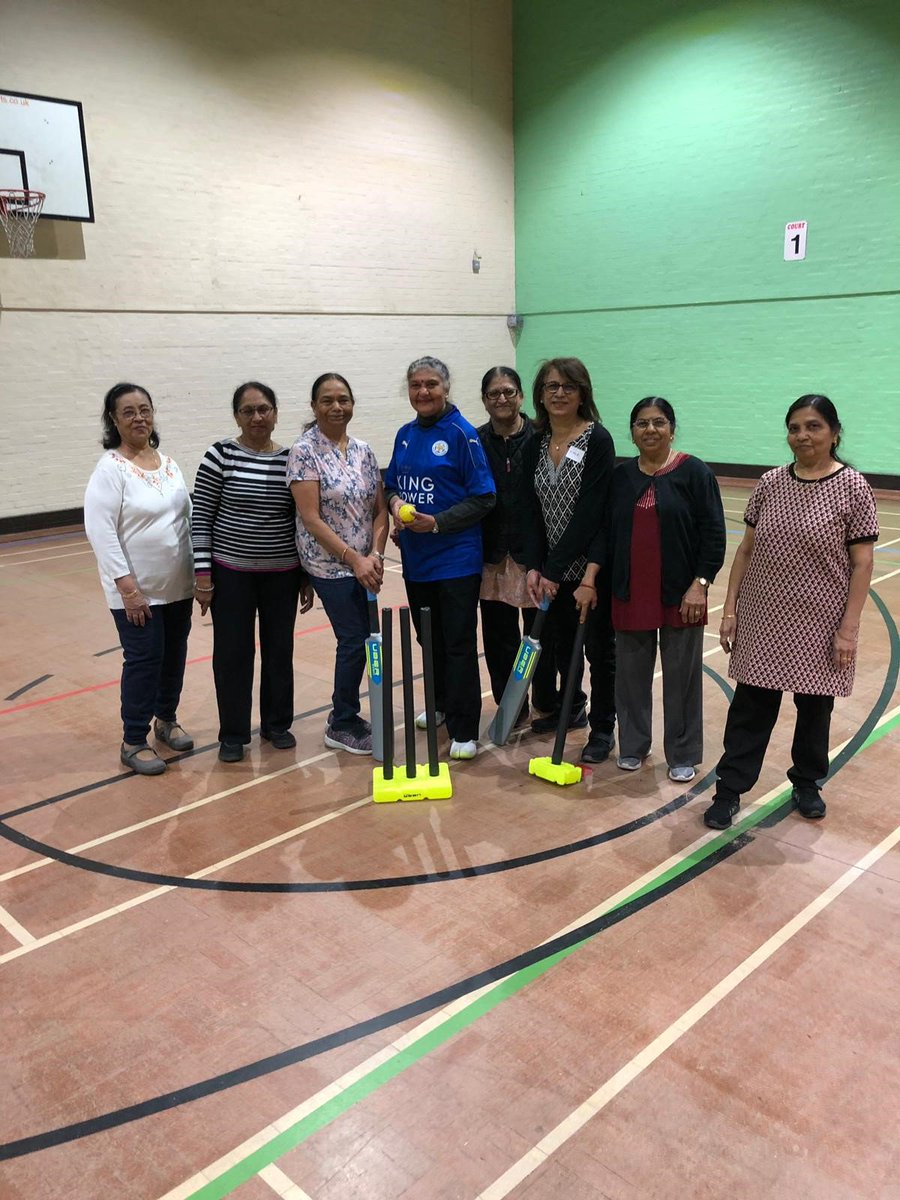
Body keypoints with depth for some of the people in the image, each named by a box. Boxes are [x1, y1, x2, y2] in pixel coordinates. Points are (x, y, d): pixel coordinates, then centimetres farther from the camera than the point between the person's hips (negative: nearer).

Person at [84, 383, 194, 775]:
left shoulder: (167, 462, 7)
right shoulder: (110, 468, -13)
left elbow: (189, 516, 15)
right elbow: (100, 530, -18)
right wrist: (126, 585, -21)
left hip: (178, 585, 6)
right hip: (137, 590, -6)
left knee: (174, 655, 15)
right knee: (144, 660, -2)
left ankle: (166, 720, 36)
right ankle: (133, 743, 13)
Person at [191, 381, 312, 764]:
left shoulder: (291, 459, 2)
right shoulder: (220, 455, -6)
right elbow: (200, 517, -6)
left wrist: (307, 575, 7)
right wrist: (202, 573, -10)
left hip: (282, 574, 3)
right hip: (231, 573, -2)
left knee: (279, 651, 11)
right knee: (232, 654, 5)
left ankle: (277, 724, 29)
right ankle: (233, 734, 20)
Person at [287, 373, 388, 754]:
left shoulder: (363, 451, 8)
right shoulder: (305, 451, -10)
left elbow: (380, 510, 7)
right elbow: (311, 518, -15)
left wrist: (374, 554, -9)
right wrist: (354, 558, -17)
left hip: (365, 563, 6)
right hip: (329, 564, -6)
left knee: (359, 641, 9)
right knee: (355, 641, -4)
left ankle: (345, 716, 26)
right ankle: (341, 726, 12)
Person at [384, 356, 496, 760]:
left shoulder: (461, 433, -10)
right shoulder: (405, 434, 9)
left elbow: (483, 498, -12)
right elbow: (391, 483, 16)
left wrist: (437, 523, -20)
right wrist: (394, 502, -6)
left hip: (455, 558, -6)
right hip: (415, 558, 7)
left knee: (459, 643, -2)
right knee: (428, 637, 18)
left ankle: (464, 730, 6)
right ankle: (441, 704, 38)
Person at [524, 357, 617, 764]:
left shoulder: (598, 439, -13)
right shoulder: (536, 445, 6)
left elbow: (591, 512, -18)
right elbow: (536, 513, 7)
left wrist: (553, 570, -19)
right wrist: (535, 567, -4)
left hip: (592, 566, -6)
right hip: (553, 568, 6)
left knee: (599, 646, 6)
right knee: (560, 641, 18)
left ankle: (603, 728, 21)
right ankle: (571, 707, 40)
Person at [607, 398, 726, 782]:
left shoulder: (694, 472, -6)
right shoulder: (620, 476, 6)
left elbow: (713, 535, -7)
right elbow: (607, 534, 10)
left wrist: (700, 584, -14)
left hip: (679, 594, -3)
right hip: (629, 594, 4)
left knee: (681, 674, 6)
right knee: (631, 672, 11)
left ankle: (683, 755, 20)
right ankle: (633, 745, 28)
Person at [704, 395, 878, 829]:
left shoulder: (852, 487, -8)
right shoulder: (770, 483, 1)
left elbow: (862, 563, -8)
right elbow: (746, 550, 5)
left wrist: (849, 628, -11)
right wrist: (730, 609, 1)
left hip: (820, 624, -2)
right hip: (764, 619, 2)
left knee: (814, 706, 14)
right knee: (750, 706, 5)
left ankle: (807, 783, 34)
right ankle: (729, 789, 14)